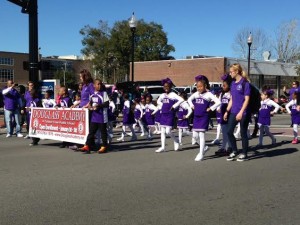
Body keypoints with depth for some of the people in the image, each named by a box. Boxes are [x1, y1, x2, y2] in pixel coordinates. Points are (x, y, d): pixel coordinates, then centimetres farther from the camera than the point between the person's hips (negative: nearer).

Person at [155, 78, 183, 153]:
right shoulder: (162, 95, 9)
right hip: (163, 114, 6)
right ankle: (163, 147, 10)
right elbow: (158, 101, 27)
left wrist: (174, 106, -18)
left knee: (168, 131, -10)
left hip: (170, 115, -6)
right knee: (163, 131, 6)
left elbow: (181, 100, -21)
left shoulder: (173, 94, -9)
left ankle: (176, 141, 16)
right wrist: (163, 105, 9)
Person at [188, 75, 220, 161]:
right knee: (195, 135, 8)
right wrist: (192, 106, 11)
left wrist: (210, 108, -15)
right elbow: (189, 99, 26)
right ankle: (203, 148, 30)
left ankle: (201, 154, 1)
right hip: (196, 117, 6)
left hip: (204, 117, -6)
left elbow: (218, 102, -18)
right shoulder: (196, 94, 8)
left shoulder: (208, 94, -10)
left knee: (201, 135, -6)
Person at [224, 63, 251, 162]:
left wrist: (241, 112, -19)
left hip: (243, 113, -7)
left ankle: (244, 154, 16)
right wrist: (227, 111, 12)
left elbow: (247, 99, -13)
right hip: (233, 112, 7)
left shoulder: (245, 83, -10)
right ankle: (234, 151, 21)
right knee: (229, 132, 4)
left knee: (243, 133, 3)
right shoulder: (233, 83, 11)